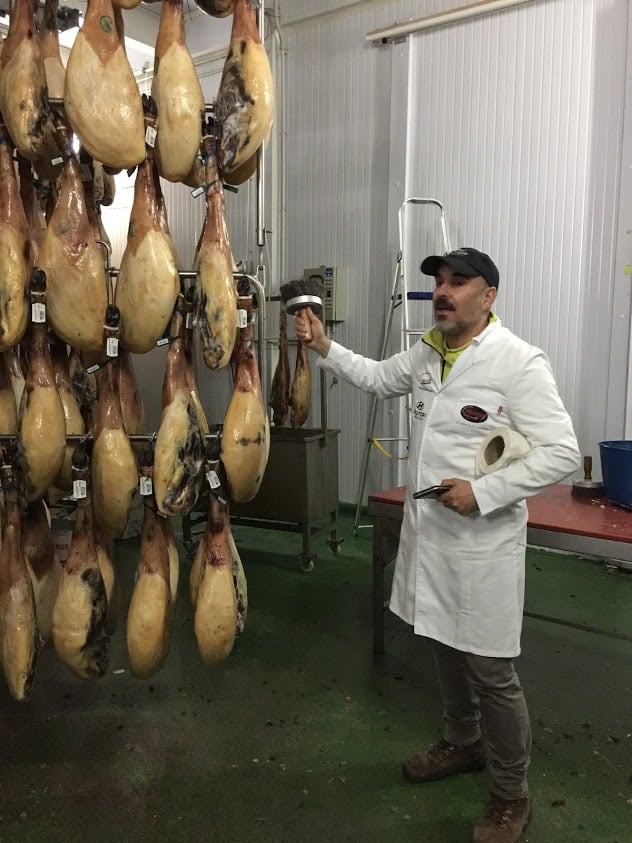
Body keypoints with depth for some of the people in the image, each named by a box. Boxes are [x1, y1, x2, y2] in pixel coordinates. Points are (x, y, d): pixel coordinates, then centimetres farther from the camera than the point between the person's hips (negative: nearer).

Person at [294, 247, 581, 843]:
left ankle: (510, 795, 29)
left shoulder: (518, 363, -17)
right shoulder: (429, 352, 6)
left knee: (491, 671, 5)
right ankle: (462, 743, 48)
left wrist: (482, 491, -23)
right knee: (445, 648, 23)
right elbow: (379, 377, 23)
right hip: (428, 533, 8)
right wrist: (325, 348, 10)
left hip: (482, 544, -7)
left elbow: (561, 454, -18)